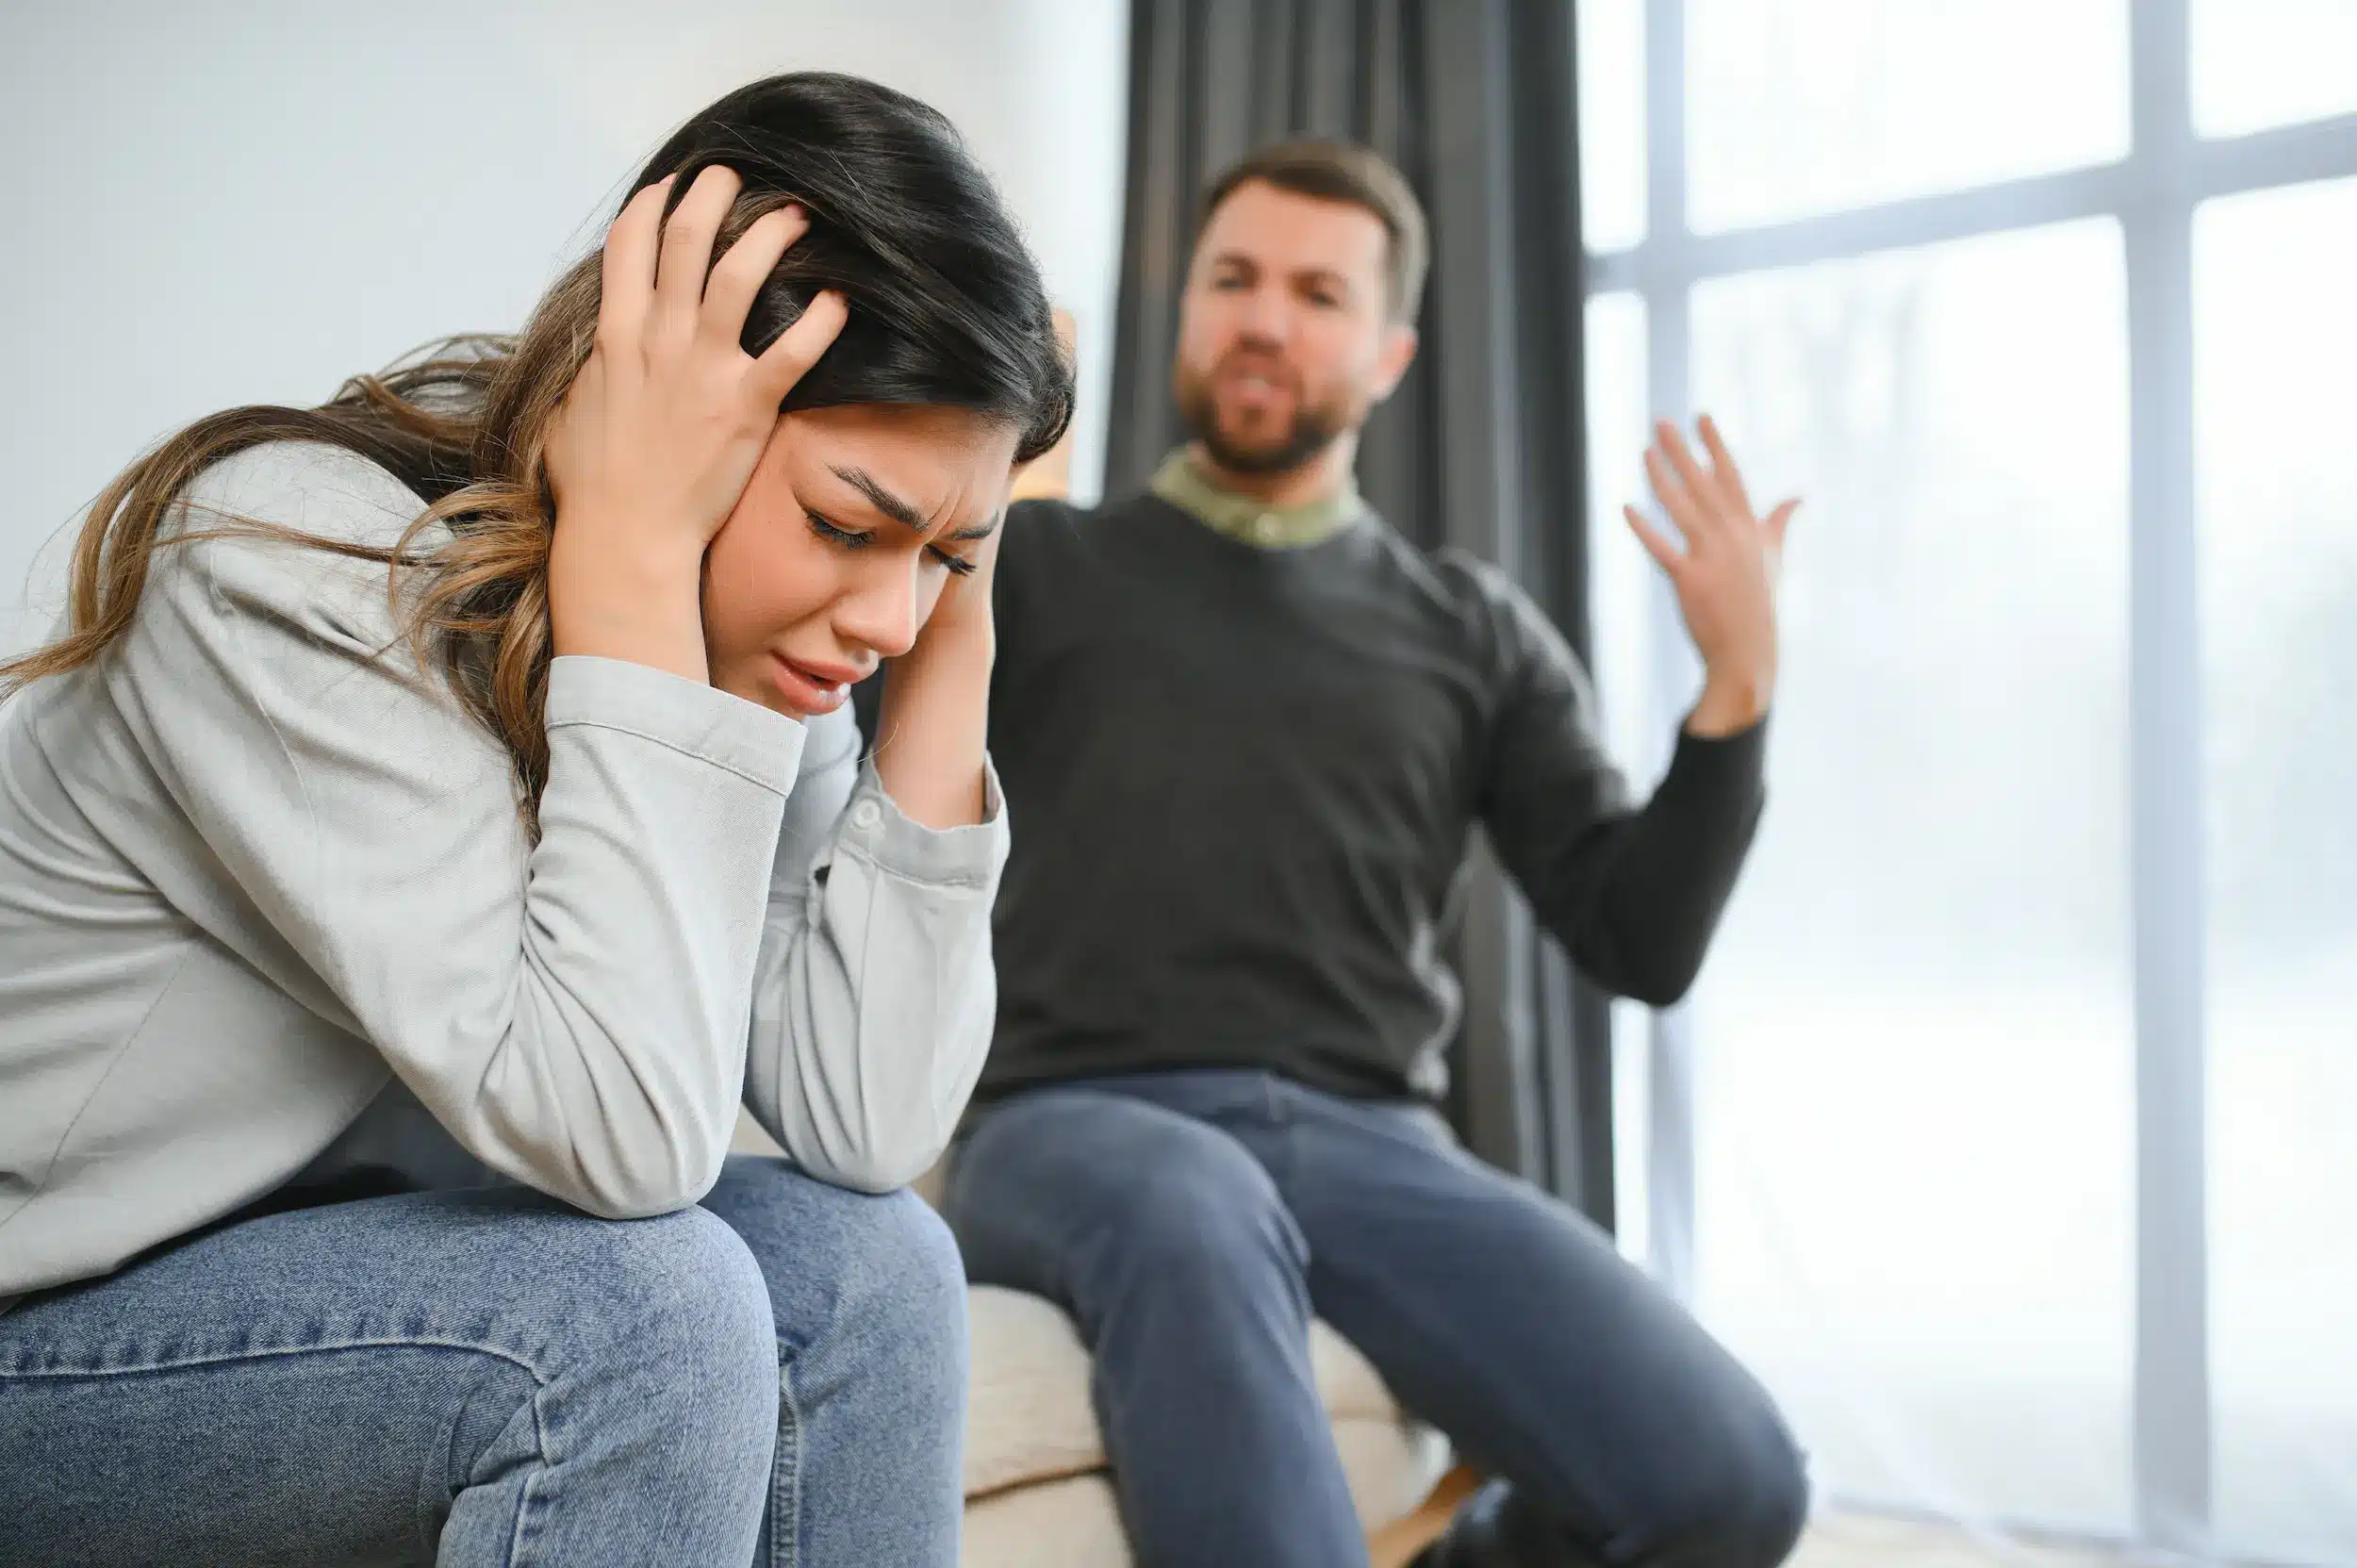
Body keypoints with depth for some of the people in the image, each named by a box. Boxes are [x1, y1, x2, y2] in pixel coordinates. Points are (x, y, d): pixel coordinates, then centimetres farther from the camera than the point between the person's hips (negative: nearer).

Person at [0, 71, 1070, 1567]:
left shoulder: (751, 655, -7)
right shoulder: (292, 574, -27)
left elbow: (865, 1127, -17)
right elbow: (617, 1133, -34)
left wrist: (954, 622, -17)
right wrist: (632, 542, -33)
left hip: (308, 1254, 6)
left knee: (867, 1264, -15)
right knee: (648, 1303, -26)